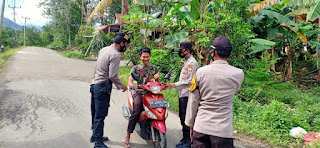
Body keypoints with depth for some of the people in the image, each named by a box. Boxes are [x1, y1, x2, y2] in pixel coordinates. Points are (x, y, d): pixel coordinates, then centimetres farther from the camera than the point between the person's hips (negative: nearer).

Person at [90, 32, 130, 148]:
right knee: (100, 115, -3)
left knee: (95, 113, 19)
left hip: (94, 84, 9)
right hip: (103, 87, -9)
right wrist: (121, 86, -5)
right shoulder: (116, 55, -16)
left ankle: (95, 135, 35)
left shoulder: (103, 50, 13)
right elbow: (113, 76, -20)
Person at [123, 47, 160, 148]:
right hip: (139, 93, -2)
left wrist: (156, 78, -7)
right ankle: (127, 137, -19)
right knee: (136, 112, -25)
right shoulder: (135, 68, 11)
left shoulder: (154, 68, 17)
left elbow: (157, 83, 16)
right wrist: (132, 85, -22)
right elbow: (130, 81, 2)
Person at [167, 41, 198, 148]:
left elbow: (189, 81, -20)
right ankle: (184, 139, 25)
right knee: (182, 117, 15)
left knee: (186, 118, -6)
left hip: (187, 95, -11)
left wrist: (175, 85, -17)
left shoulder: (192, 63, -13)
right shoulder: (187, 62, 19)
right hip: (183, 94, 11)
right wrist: (176, 85, 20)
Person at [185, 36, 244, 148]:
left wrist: (191, 125, 13)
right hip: (223, 130, -1)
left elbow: (193, 101, 0)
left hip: (201, 127, 1)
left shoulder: (200, 72, -6)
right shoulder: (238, 74, -7)